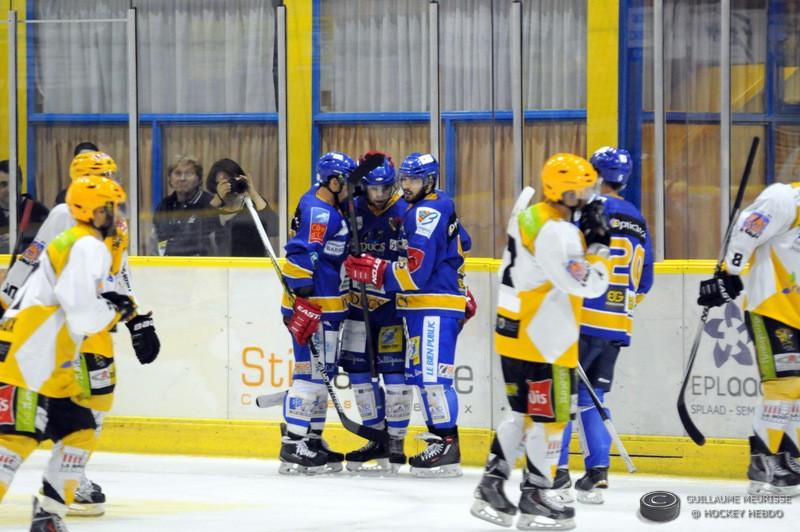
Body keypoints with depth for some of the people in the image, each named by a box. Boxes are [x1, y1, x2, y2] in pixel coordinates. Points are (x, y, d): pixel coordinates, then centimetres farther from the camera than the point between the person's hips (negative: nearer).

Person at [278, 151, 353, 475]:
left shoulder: (329, 209, 15)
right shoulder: (317, 212, -17)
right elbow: (300, 256, -25)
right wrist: (304, 304, -28)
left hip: (328, 308, 11)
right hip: (313, 307, -11)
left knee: (323, 374, 15)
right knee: (312, 372, -11)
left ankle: (311, 439, 22)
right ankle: (293, 448, -12)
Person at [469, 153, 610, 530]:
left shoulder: (531, 218, 11)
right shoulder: (556, 232, -21)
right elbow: (588, 284, -23)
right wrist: (598, 247, -11)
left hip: (516, 333, 10)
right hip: (542, 342, -10)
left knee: (524, 413, 17)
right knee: (549, 416, 0)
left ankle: (491, 489, 18)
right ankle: (534, 500, 6)